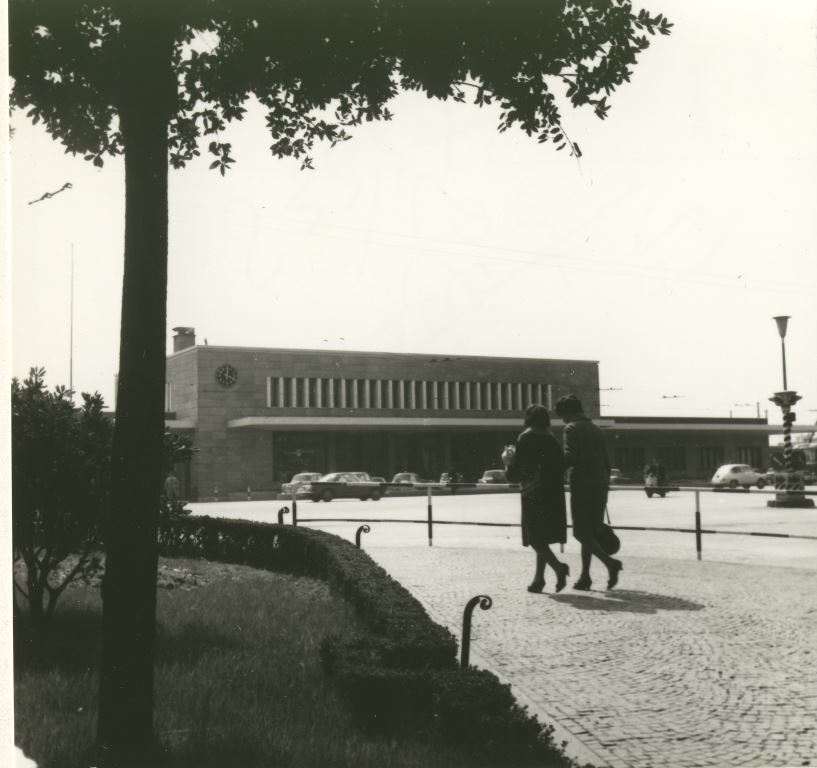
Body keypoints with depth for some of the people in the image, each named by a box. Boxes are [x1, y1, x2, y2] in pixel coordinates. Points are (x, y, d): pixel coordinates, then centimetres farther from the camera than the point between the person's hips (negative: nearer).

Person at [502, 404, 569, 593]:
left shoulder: (525, 439, -6)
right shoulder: (552, 440, 9)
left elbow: (514, 476, -7)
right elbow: (560, 472, 12)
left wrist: (507, 461, 12)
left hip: (533, 494, -5)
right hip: (554, 494, 5)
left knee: (535, 539, -2)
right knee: (543, 538, 13)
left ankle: (558, 566, -23)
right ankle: (538, 579, 13)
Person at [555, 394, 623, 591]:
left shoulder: (572, 428, -5)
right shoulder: (595, 429, 18)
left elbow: (569, 457, -18)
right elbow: (606, 462, 18)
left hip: (582, 486, -8)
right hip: (600, 486, 8)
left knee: (582, 533, -4)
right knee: (590, 532, 12)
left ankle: (610, 563, -20)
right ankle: (585, 576, 14)